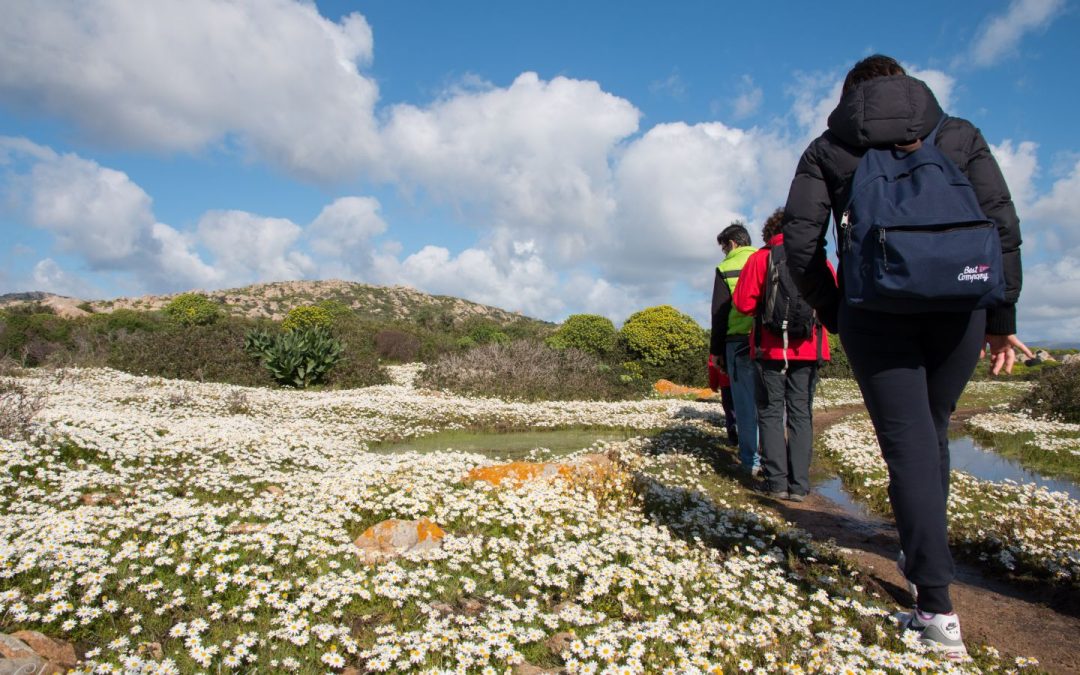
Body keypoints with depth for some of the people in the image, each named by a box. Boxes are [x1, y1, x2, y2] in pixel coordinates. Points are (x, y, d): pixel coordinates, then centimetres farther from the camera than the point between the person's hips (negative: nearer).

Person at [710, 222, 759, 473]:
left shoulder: (726, 268, 2)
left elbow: (720, 313, 0)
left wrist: (716, 350, 5)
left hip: (740, 342, -3)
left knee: (746, 403, 1)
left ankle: (751, 461, 4)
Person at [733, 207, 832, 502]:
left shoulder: (761, 258, -3)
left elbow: (743, 303, -8)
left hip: (770, 348, -2)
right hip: (809, 349, 2)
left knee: (770, 413, 6)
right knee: (801, 414, 8)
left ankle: (777, 481, 3)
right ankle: (799, 485, 5)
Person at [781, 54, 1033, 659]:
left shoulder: (828, 150, 11)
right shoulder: (961, 135, 15)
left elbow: (801, 241, 0)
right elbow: (1003, 225, 6)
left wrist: (832, 311, 10)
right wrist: (1002, 317, 10)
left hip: (874, 308, -2)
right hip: (957, 305, 2)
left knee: (908, 444, 0)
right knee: (933, 432, 20)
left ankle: (937, 607, -3)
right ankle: (926, 554, 32)